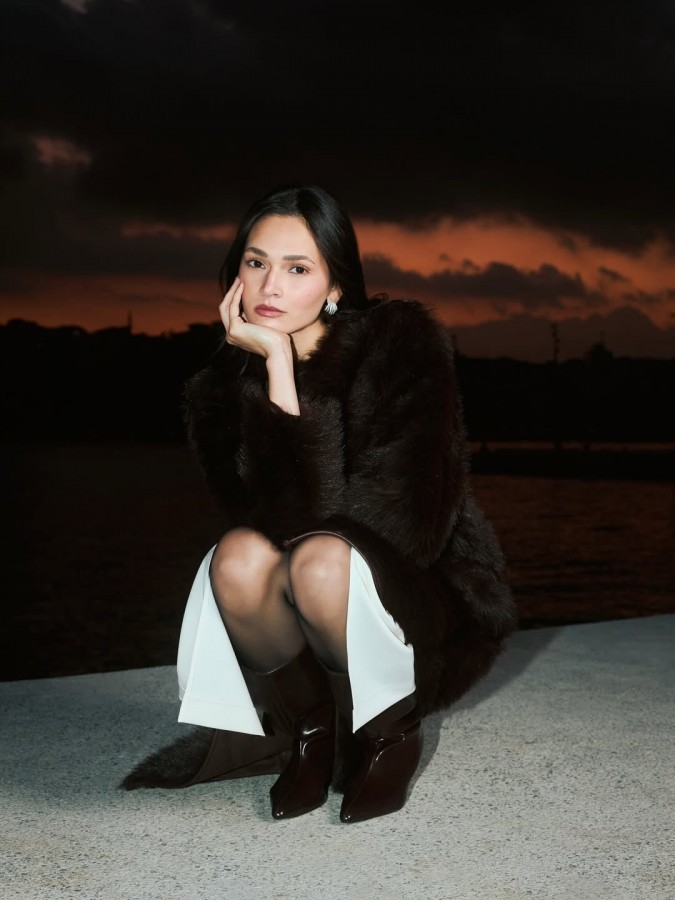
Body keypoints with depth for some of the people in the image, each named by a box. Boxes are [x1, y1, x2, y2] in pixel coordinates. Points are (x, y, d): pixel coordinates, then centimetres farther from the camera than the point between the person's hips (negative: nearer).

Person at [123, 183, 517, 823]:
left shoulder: (405, 343, -16)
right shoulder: (222, 387, -7)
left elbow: (403, 515, -22)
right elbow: (284, 516, -23)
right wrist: (276, 366, -27)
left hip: (430, 597, -3)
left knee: (319, 560, -32)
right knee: (239, 557, -28)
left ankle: (393, 732, -5)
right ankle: (308, 727, -2)